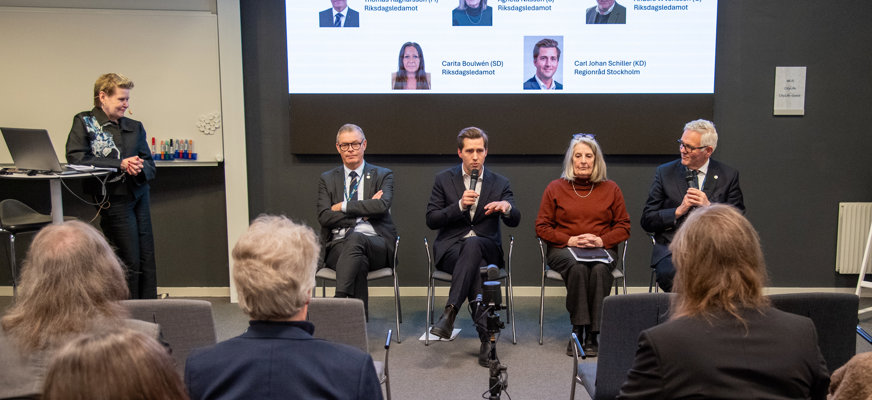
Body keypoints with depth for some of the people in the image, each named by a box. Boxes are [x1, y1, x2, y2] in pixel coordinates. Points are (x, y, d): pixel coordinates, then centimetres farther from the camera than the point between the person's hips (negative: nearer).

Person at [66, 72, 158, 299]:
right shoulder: (84, 122, 3)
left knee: (147, 261, 2)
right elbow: (75, 158, -12)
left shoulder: (135, 127, 16)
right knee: (130, 263, -6)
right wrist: (120, 164, -16)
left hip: (140, 195, 5)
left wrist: (140, 169, -14)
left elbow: (150, 165, 11)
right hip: (113, 198, -5)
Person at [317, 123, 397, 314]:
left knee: (355, 238, -37)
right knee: (359, 262, -36)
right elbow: (324, 217, 1)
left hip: (376, 245, -1)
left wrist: (343, 206, -5)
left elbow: (382, 205, -9)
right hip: (338, 246, 1)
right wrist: (364, 211, -6)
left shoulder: (383, 175, 12)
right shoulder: (327, 179, 17)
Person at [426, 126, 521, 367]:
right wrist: (460, 205, -15)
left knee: (472, 244, -38)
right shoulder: (444, 180, 8)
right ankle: (487, 337, -36)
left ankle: (450, 311, -45)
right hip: (451, 250, 0)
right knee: (477, 269, -36)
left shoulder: (500, 183, 10)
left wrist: (506, 207, -29)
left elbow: (514, 221, -4)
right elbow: (431, 220, 0)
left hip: (486, 248, 1)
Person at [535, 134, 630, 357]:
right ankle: (577, 331, -27)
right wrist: (570, 240, -10)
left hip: (601, 250, 1)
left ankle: (593, 334, -28)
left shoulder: (611, 189, 12)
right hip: (564, 249, 0)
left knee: (600, 270, -34)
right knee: (578, 268, -35)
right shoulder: (555, 188, 9)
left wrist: (601, 240, -9)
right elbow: (542, 227, 6)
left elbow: (624, 227, 10)